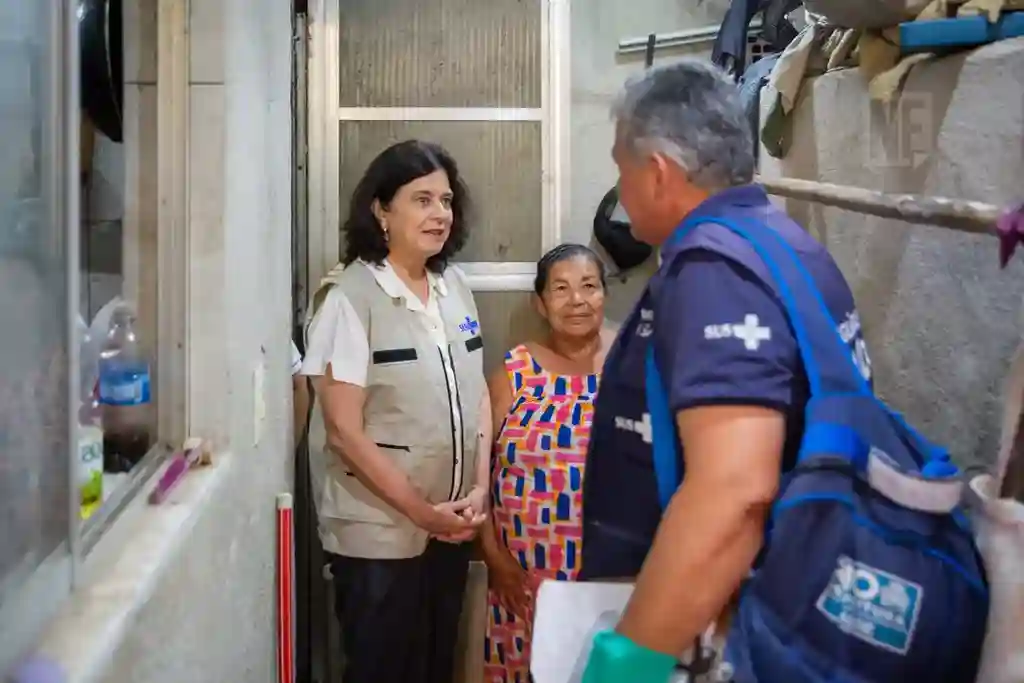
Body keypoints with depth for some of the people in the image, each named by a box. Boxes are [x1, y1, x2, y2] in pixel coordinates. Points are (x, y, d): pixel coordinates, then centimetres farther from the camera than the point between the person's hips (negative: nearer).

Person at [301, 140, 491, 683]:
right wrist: (420, 511, -13)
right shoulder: (350, 297, -14)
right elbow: (344, 431, -16)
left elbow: (478, 394, 9)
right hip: (378, 532, -6)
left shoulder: (454, 285, 4)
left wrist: (479, 488, -2)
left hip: (451, 526, 6)